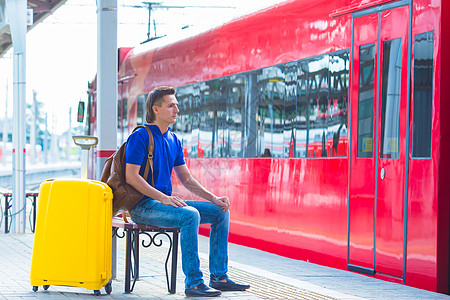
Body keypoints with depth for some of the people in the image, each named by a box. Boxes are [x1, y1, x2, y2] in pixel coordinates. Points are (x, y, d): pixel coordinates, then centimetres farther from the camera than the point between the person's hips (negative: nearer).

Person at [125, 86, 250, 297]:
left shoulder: (173, 140, 16)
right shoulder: (140, 137, -9)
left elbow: (186, 179, 19)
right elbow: (131, 176, -17)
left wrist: (213, 198, 4)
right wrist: (163, 198, -24)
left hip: (166, 200, 9)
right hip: (143, 206, -9)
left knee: (221, 212, 0)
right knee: (190, 215, -33)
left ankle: (218, 277, -1)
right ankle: (193, 282, -29)